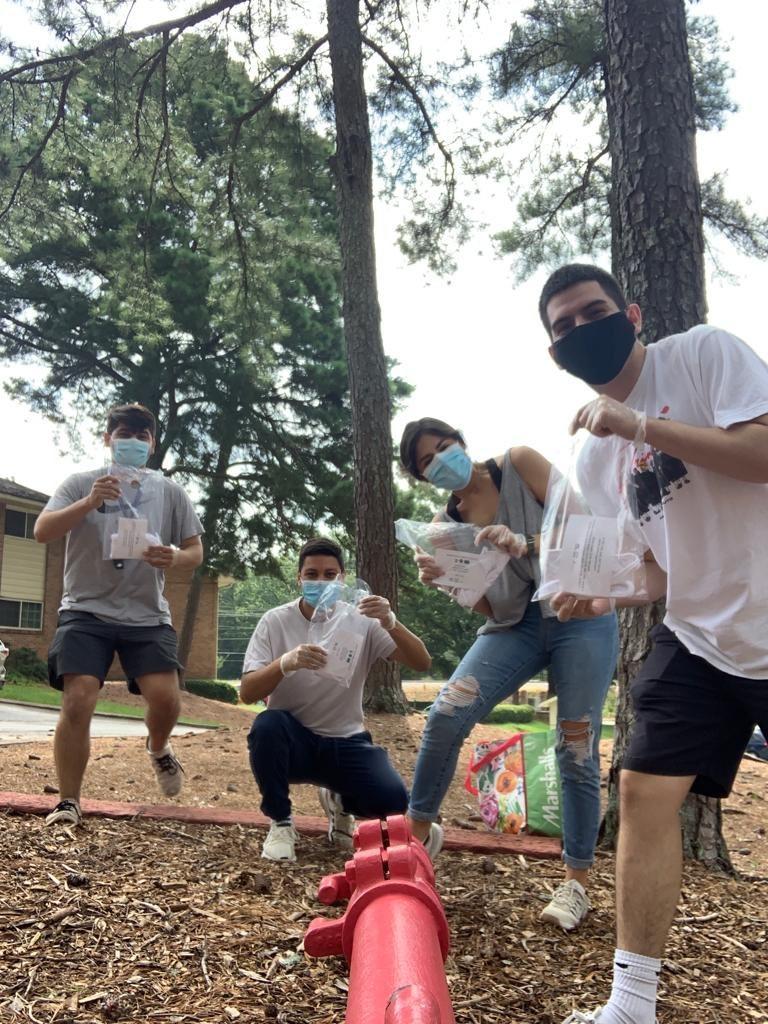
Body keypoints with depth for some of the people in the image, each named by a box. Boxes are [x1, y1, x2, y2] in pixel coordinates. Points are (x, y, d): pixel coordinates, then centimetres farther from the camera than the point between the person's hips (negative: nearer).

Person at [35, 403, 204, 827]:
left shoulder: (170, 492, 7)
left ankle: (158, 749, 24)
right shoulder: (81, 483, 3)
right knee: (77, 702, -11)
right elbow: (42, 532, -7)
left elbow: (195, 550, 8)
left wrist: (174, 557, -16)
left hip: (148, 615, 1)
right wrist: (89, 503, -23)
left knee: (165, 697, -13)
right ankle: (68, 803, 7)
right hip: (86, 610, -1)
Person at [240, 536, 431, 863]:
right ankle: (280, 824, -7)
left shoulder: (362, 621, -6)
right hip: (293, 741, -1)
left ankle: (340, 802, 14)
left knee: (393, 800, -23)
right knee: (267, 725, -34)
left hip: (345, 743, 1)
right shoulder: (275, 621, -9)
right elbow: (246, 693, -17)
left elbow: (422, 664, -14)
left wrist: (390, 623, -32)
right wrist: (286, 662, -37)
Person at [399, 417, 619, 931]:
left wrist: (525, 543, -26)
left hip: (581, 614, -3)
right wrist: (444, 580, -16)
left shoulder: (520, 464, -2)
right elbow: (485, 607, 4)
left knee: (577, 751, -2)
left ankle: (576, 883, 13)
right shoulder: (446, 524, 6)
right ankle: (419, 831, 6)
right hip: (515, 624, 3)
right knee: (446, 714, -14)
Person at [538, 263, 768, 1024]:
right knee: (644, 791, -1)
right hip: (700, 639, 6)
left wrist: (640, 426, -24)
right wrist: (603, 595, -5)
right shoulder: (596, 457, 10)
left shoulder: (704, 353, -6)